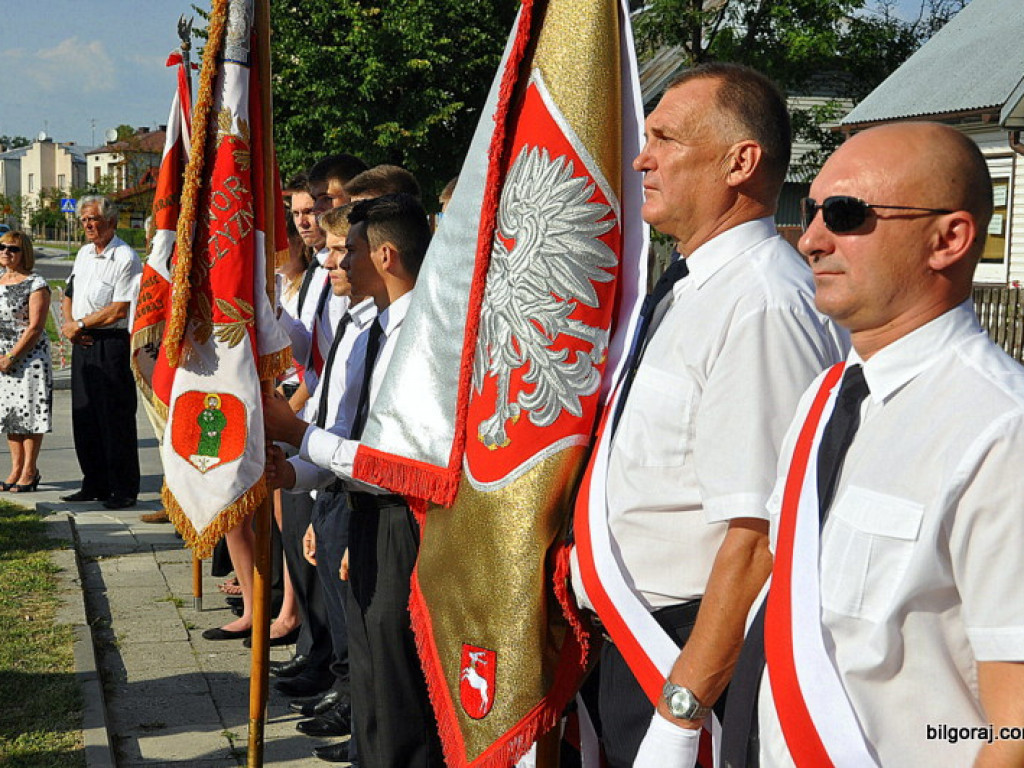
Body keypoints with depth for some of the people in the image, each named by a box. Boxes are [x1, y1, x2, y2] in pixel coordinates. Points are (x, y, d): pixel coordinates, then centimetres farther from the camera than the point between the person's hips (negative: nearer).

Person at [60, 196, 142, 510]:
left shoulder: (125, 257, -12)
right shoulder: (84, 253, 15)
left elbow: (119, 310, -17)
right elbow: (69, 295, 21)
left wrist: (79, 324, -10)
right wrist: (68, 324, 2)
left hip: (112, 344, -8)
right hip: (82, 343, 8)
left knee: (116, 419, -4)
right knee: (84, 418, 11)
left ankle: (124, 490, 4)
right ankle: (95, 484, 22)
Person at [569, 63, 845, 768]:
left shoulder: (763, 305, -22)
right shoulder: (690, 287, 10)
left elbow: (758, 538, -26)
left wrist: (681, 711, -25)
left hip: (698, 650, -9)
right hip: (635, 639, 9)